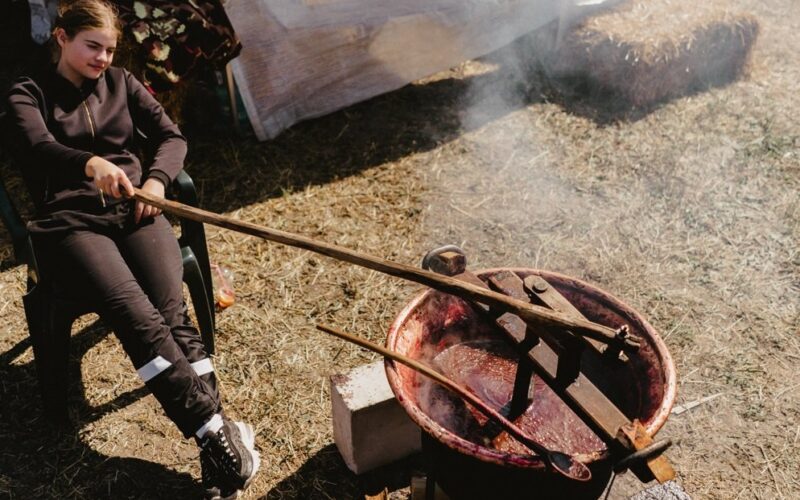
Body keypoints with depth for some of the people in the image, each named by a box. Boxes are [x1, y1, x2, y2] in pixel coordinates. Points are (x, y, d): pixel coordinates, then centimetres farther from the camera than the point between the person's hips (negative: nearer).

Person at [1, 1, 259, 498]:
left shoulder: (122, 84, 21)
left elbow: (172, 137, 14)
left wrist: (156, 180, -8)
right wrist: (91, 164, -34)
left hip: (134, 210, 3)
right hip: (70, 221, -2)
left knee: (172, 311, -25)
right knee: (139, 318, -29)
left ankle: (215, 445, -29)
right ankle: (220, 435, -32)